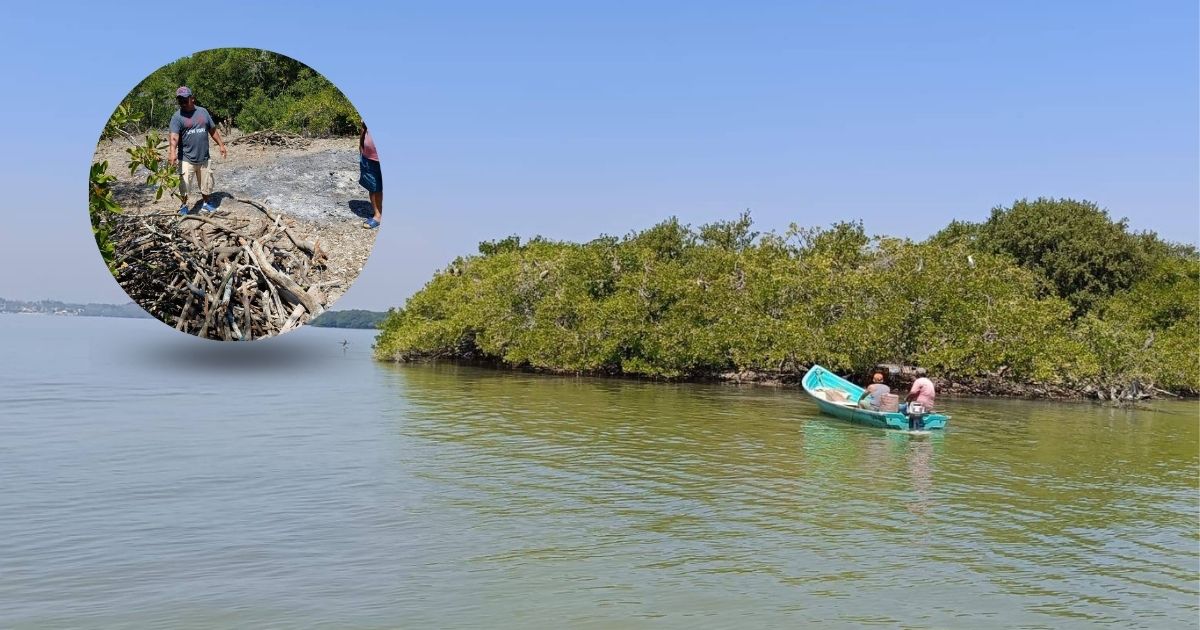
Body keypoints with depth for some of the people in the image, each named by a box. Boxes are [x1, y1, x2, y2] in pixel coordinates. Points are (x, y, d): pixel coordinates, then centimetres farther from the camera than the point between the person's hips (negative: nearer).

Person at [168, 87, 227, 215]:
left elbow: (213, 130, 16)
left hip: (203, 157, 4)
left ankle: (205, 204, 32)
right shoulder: (177, 117, -7)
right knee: (184, 184, -4)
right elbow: (174, 136, -20)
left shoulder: (203, 112, 7)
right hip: (186, 159, -4)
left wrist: (221, 145, 15)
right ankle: (184, 206, 15)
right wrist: (173, 152, -35)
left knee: (206, 184, 13)